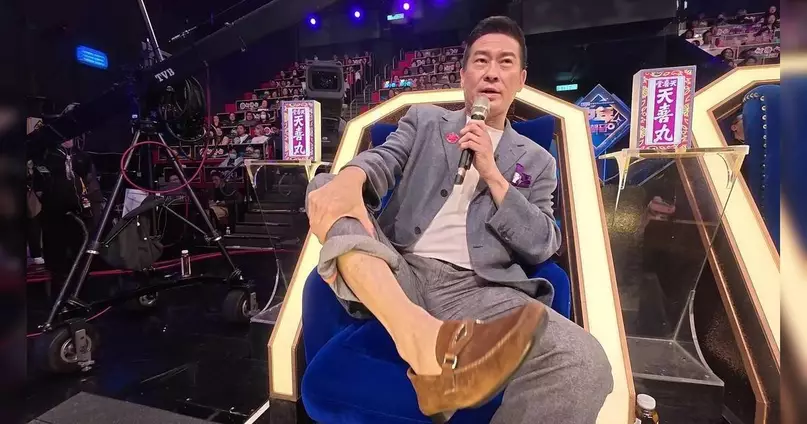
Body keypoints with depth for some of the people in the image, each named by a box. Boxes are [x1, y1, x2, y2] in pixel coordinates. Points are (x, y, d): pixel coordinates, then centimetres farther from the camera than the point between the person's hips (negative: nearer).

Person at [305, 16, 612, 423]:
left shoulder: (536, 160, 18)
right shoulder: (424, 120, 18)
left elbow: (542, 247, 7)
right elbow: (383, 160, -2)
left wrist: (492, 174, -3)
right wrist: (349, 178, -27)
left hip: (475, 290, -1)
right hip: (398, 272, 2)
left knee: (585, 366, -27)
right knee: (327, 191, -24)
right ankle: (419, 336, -42)